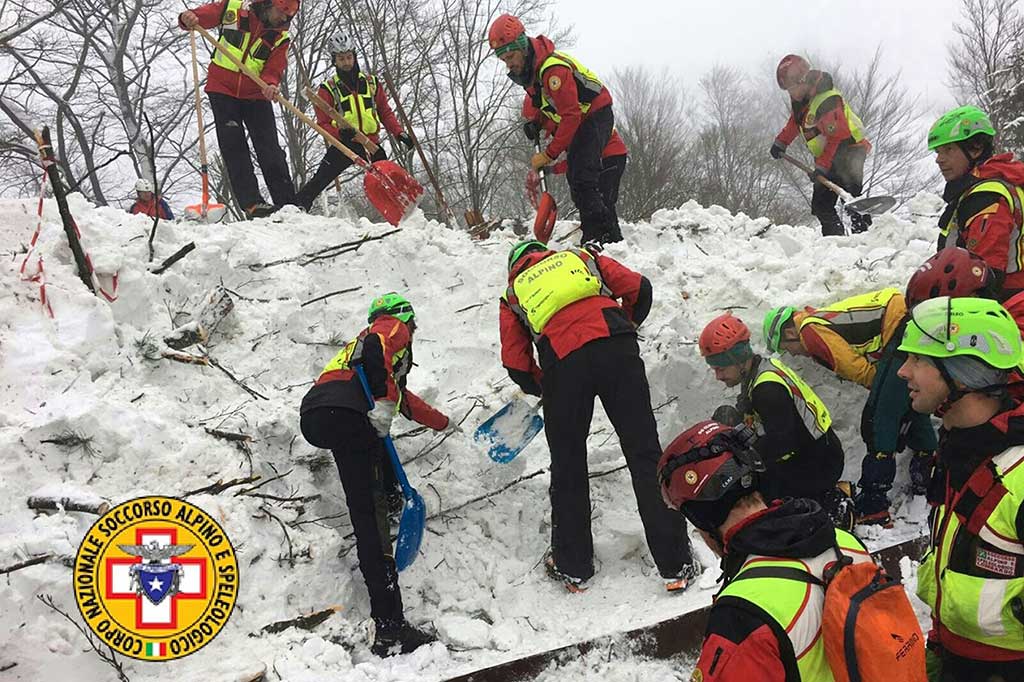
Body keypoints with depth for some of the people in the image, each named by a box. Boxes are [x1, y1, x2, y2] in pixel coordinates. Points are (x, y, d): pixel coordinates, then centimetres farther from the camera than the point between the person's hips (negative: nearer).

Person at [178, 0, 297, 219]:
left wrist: (271, 84, -31)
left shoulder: (280, 37, 0)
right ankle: (251, 203, -13)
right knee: (233, 145, -10)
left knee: (270, 150, -4)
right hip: (222, 89, -1)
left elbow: (274, 69, -8)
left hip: (256, 95, 2)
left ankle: (288, 204, -2)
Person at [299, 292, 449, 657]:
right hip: (345, 414, -9)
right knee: (370, 514, -13)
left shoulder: (367, 336, 41)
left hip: (314, 418, 9)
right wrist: (384, 401, -17)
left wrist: (442, 422, 67)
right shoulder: (394, 327, 18)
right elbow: (374, 348, -9)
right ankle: (390, 627, -17)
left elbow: (403, 398, 54)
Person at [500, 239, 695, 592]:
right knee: (645, 453, 4)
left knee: (568, 466, 16)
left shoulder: (513, 294, 28)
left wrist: (546, 389, 34)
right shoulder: (580, 257, 31)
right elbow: (638, 288, 17)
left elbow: (516, 364, 18)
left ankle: (572, 567, 24)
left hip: (562, 362, 0)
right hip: (615, 345, 1)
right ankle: (675, 565, 5)